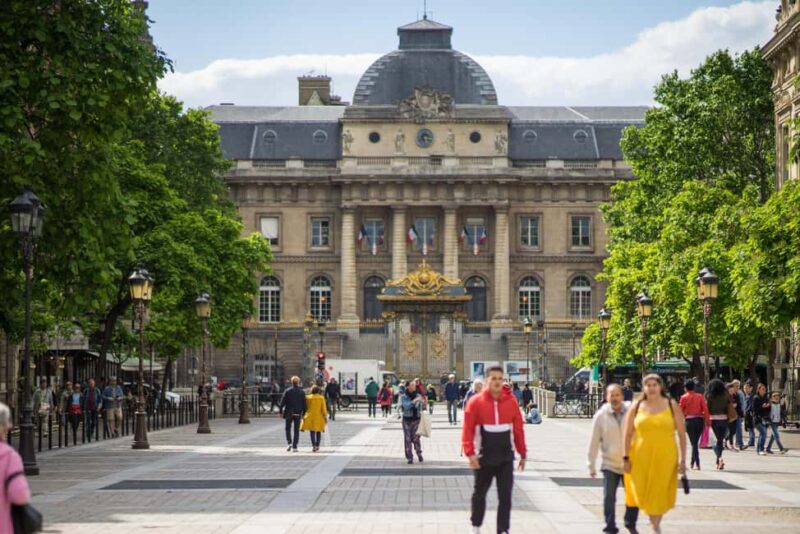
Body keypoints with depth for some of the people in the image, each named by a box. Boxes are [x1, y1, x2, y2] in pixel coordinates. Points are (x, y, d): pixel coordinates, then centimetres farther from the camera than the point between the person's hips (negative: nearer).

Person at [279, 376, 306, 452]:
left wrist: (281, 411, 0)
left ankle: (289, 442, -5)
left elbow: (282, 402, -7)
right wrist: (303, 413, 8)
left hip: (289, 413, -1)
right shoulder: (302, 392, -1)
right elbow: (304, 404, 1)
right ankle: (294, 447, 3)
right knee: (296, 430, 5)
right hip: (298, 414, 1)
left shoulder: (287, 391, -6)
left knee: (288, 429, 13)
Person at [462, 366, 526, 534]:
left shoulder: (511, 400, -1)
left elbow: (518, 429, 4)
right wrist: (470, 453, -17)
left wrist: (522, 453, 6)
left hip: (506, 457, 1)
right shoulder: (476, 402, -8)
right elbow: (468, 429, -10)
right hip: (484, 457, -1)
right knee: (480, 494, 15)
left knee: (505, 496, -3)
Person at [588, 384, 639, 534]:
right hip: (609, 464, -1)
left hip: (630, 464, 1)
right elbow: (594, 443, -2)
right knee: (609, 498, -4)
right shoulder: (601, 416, -6)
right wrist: (592, 466, -2)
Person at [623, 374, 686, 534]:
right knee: (641, 493, -1)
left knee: (660, 493, -2)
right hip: (641, 457, 1)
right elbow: (628, 434, 6)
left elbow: (682, 433, 1)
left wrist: (683, 459, -4)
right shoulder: (636, 407, 5)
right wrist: (626, 458, 0)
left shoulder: (672, 406, 2)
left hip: (665, 457, -1)